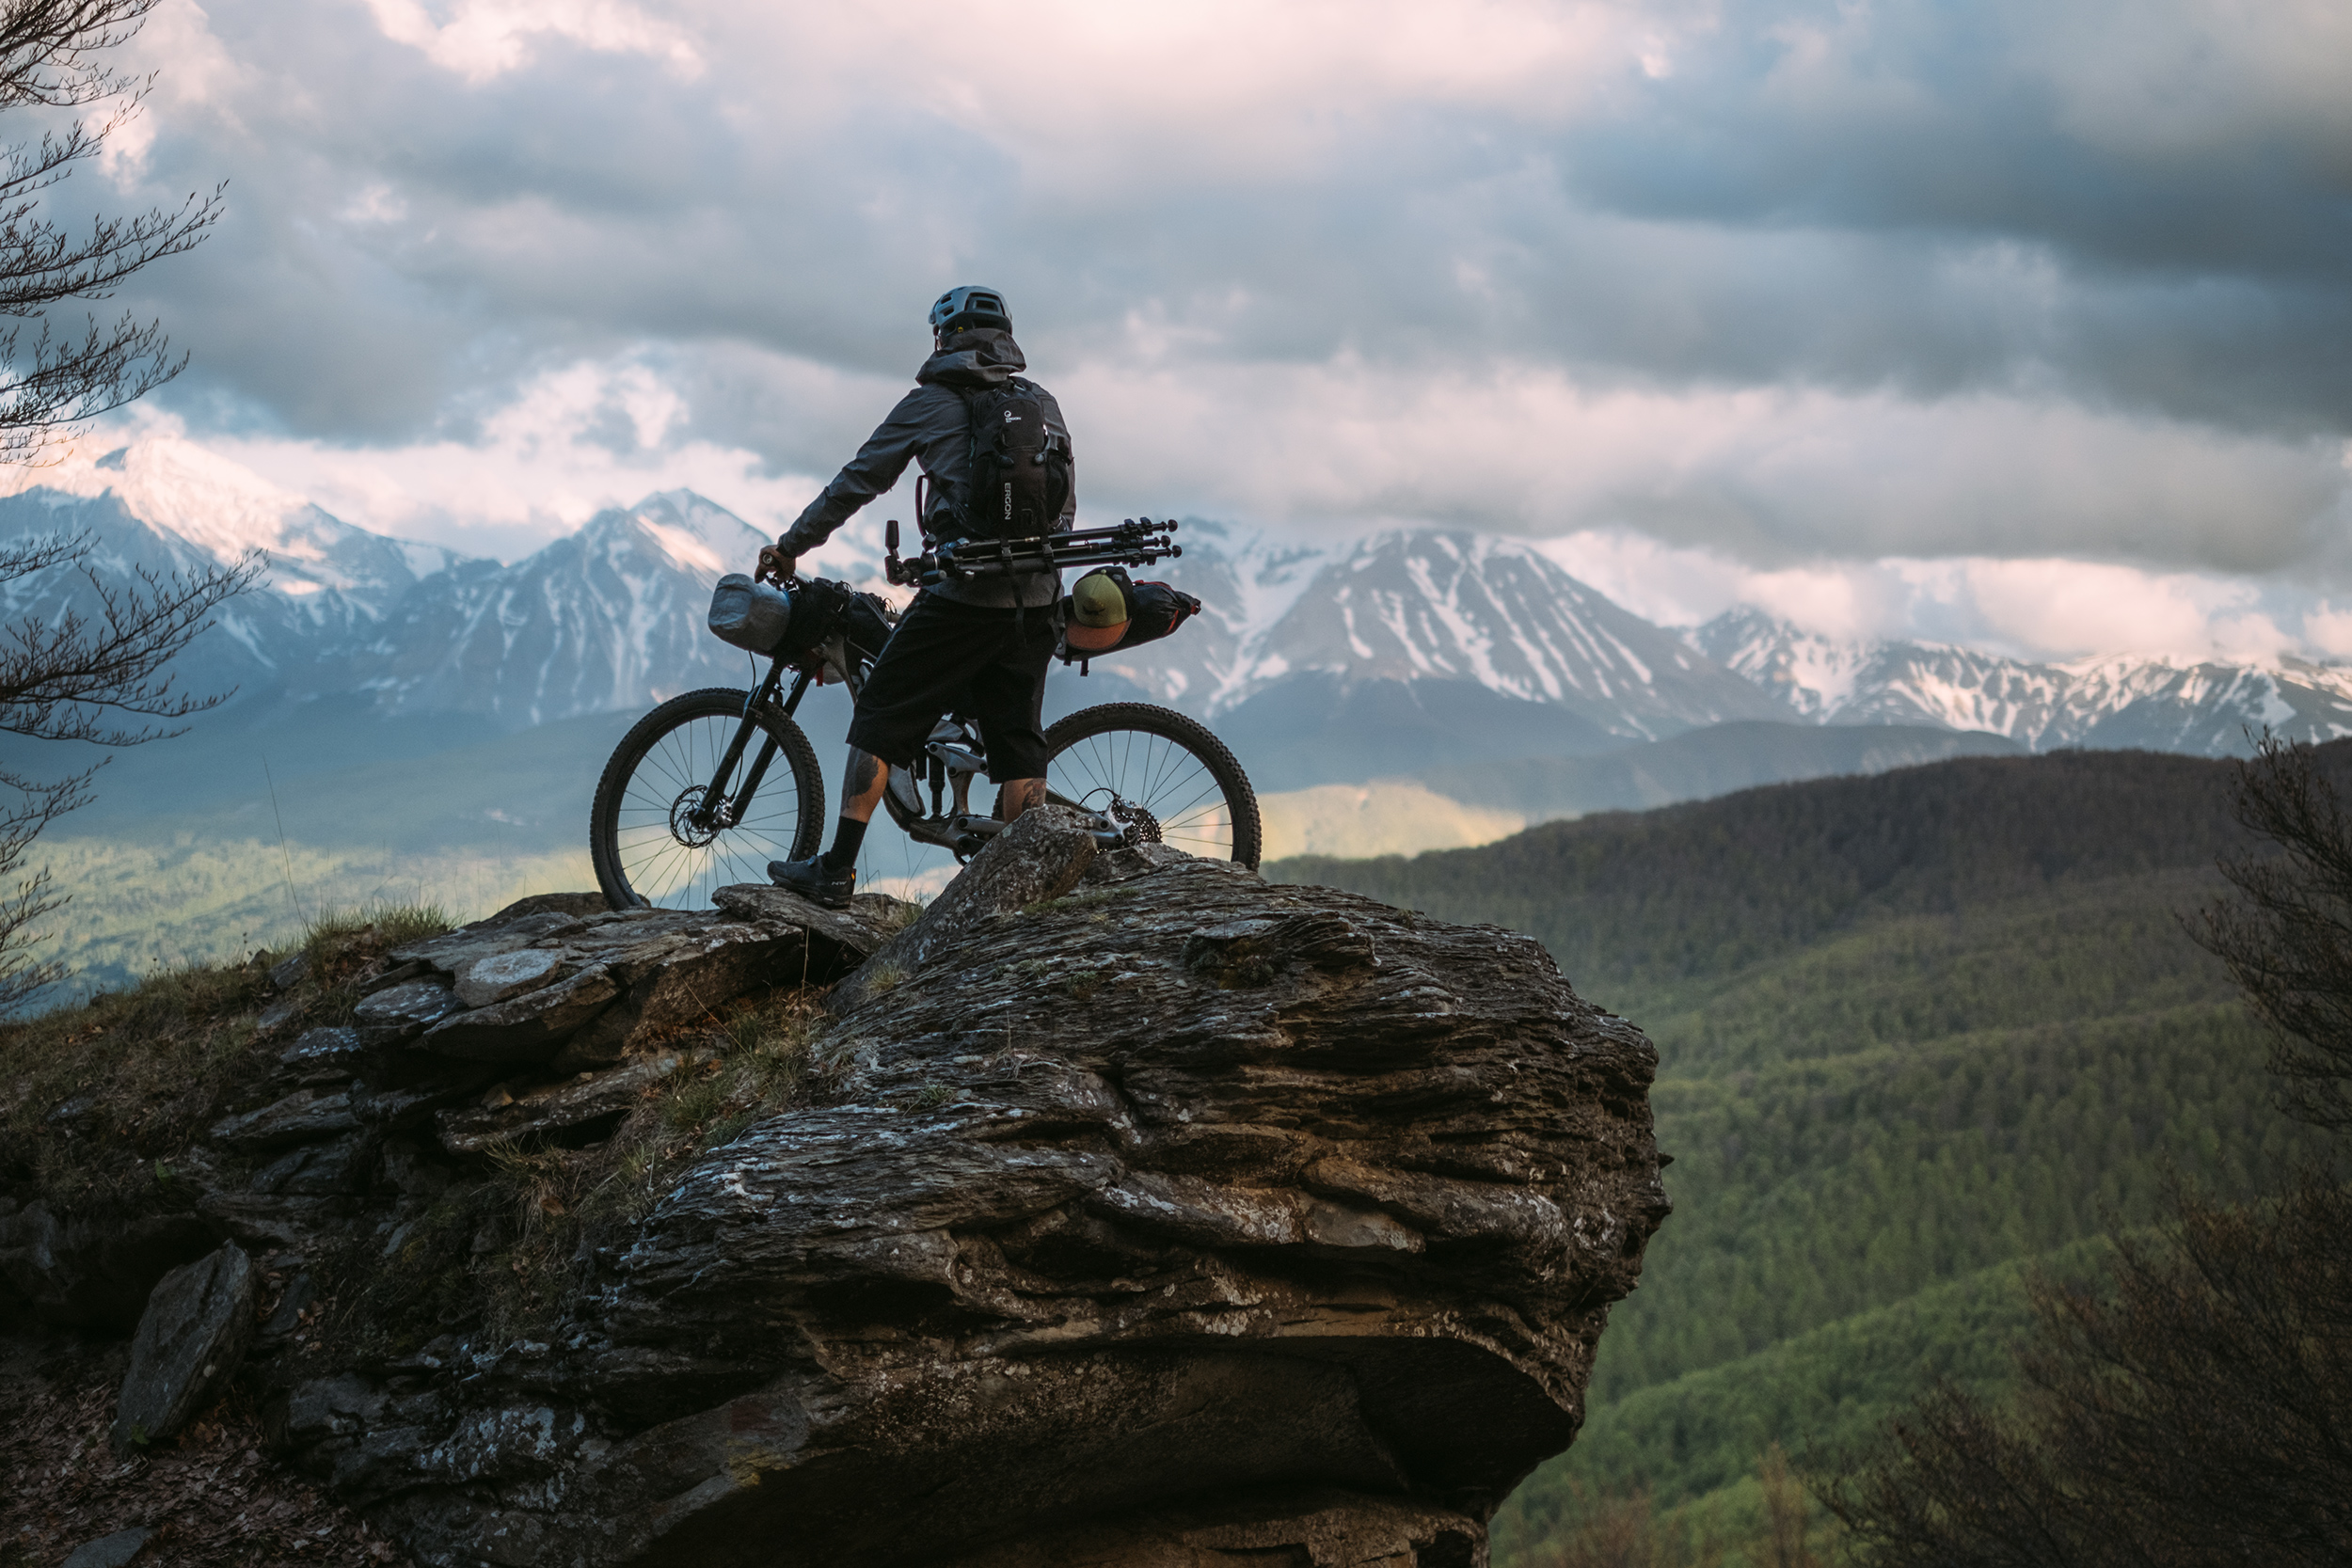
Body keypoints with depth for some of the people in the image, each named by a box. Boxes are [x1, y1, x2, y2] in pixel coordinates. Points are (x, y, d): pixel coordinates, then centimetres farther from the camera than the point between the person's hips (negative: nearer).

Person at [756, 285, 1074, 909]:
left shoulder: (930, 404, 3)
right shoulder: (1044, 405, 15)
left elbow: (855, 483, 7)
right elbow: (1065, 507, 18)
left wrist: (790, 546, 17)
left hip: (963, 598, -5)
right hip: (1036, 598, 5)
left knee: (881, 718, 4)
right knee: (1018, 741, 10)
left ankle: (836, 869, 3)